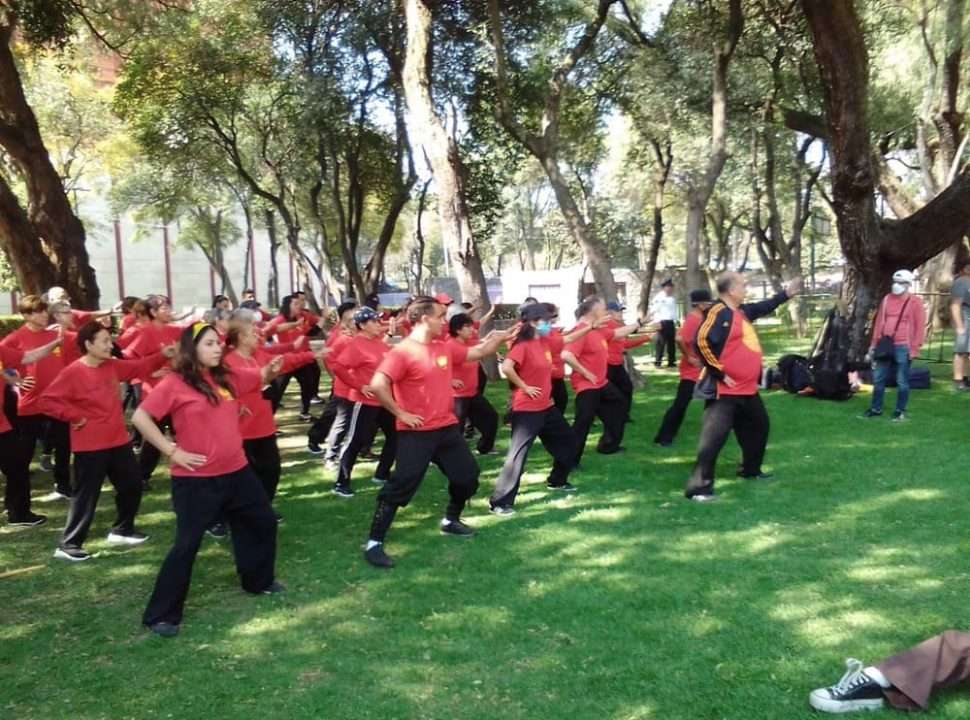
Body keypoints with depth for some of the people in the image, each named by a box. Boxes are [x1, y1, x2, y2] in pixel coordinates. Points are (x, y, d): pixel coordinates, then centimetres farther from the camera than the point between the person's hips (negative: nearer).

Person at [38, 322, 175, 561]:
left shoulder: (112, 366, 5)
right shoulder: (73, 373, -16)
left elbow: (139, 367, 16)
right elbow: (47, 400, -17)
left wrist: (162, 356, 1)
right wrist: (76, 416, -18)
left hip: (118, 441, 8)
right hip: (90, 446, -7)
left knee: (132, 484, 15)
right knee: (86, 494, -2)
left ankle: (122, 530, 31)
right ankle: (68, 544, 10)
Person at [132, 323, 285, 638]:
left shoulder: (227, 376, 5)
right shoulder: (175, 383, -13)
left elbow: (260, 378, 20)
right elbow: (140, 417, -14)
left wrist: (272, 370, -5)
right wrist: (172, 451, -15)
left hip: (236, 472, 7)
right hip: (196, 479, -7)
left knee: (263, 522, 20)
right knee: (187, 544, -3)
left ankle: (259, 581, 42)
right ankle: (161, 614, 11)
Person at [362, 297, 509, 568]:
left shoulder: (445, 348, 7)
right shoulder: (403, 352, -17)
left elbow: (477, 353, 21)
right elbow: (378, 385, -27)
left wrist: (501, 338, 12)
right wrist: (400, 413, -20)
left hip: (447, 427, 8)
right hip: (416, 433, -8)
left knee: (468, 475, 18)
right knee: (401, 485, -8)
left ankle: (451, 521, 40)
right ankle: (374, 543, 1)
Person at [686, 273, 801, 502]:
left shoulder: (741, 311, 11)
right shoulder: (718, 312, -18)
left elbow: (763, 308, 31)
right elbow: (702, 342, -28)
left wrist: (787, 293, 29)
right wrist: (719, 373, -23)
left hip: (747, 388, 10)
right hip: (725, 390, -10)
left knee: (758, 425, 25)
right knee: (714, 436, -12)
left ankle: (751, 470, 44)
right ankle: (699, 487, -10)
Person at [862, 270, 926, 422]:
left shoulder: (915, 302, -4)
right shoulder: (887, 299, 11)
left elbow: (920, 327, -6)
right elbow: (879, 322, 14)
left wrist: (914, 348, -10)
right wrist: (874, 344, 12)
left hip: (903, 348, -5)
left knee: (902, 381, 1)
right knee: (878, 378, 8)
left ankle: (900, 411, 11)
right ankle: (876, 409, 19)